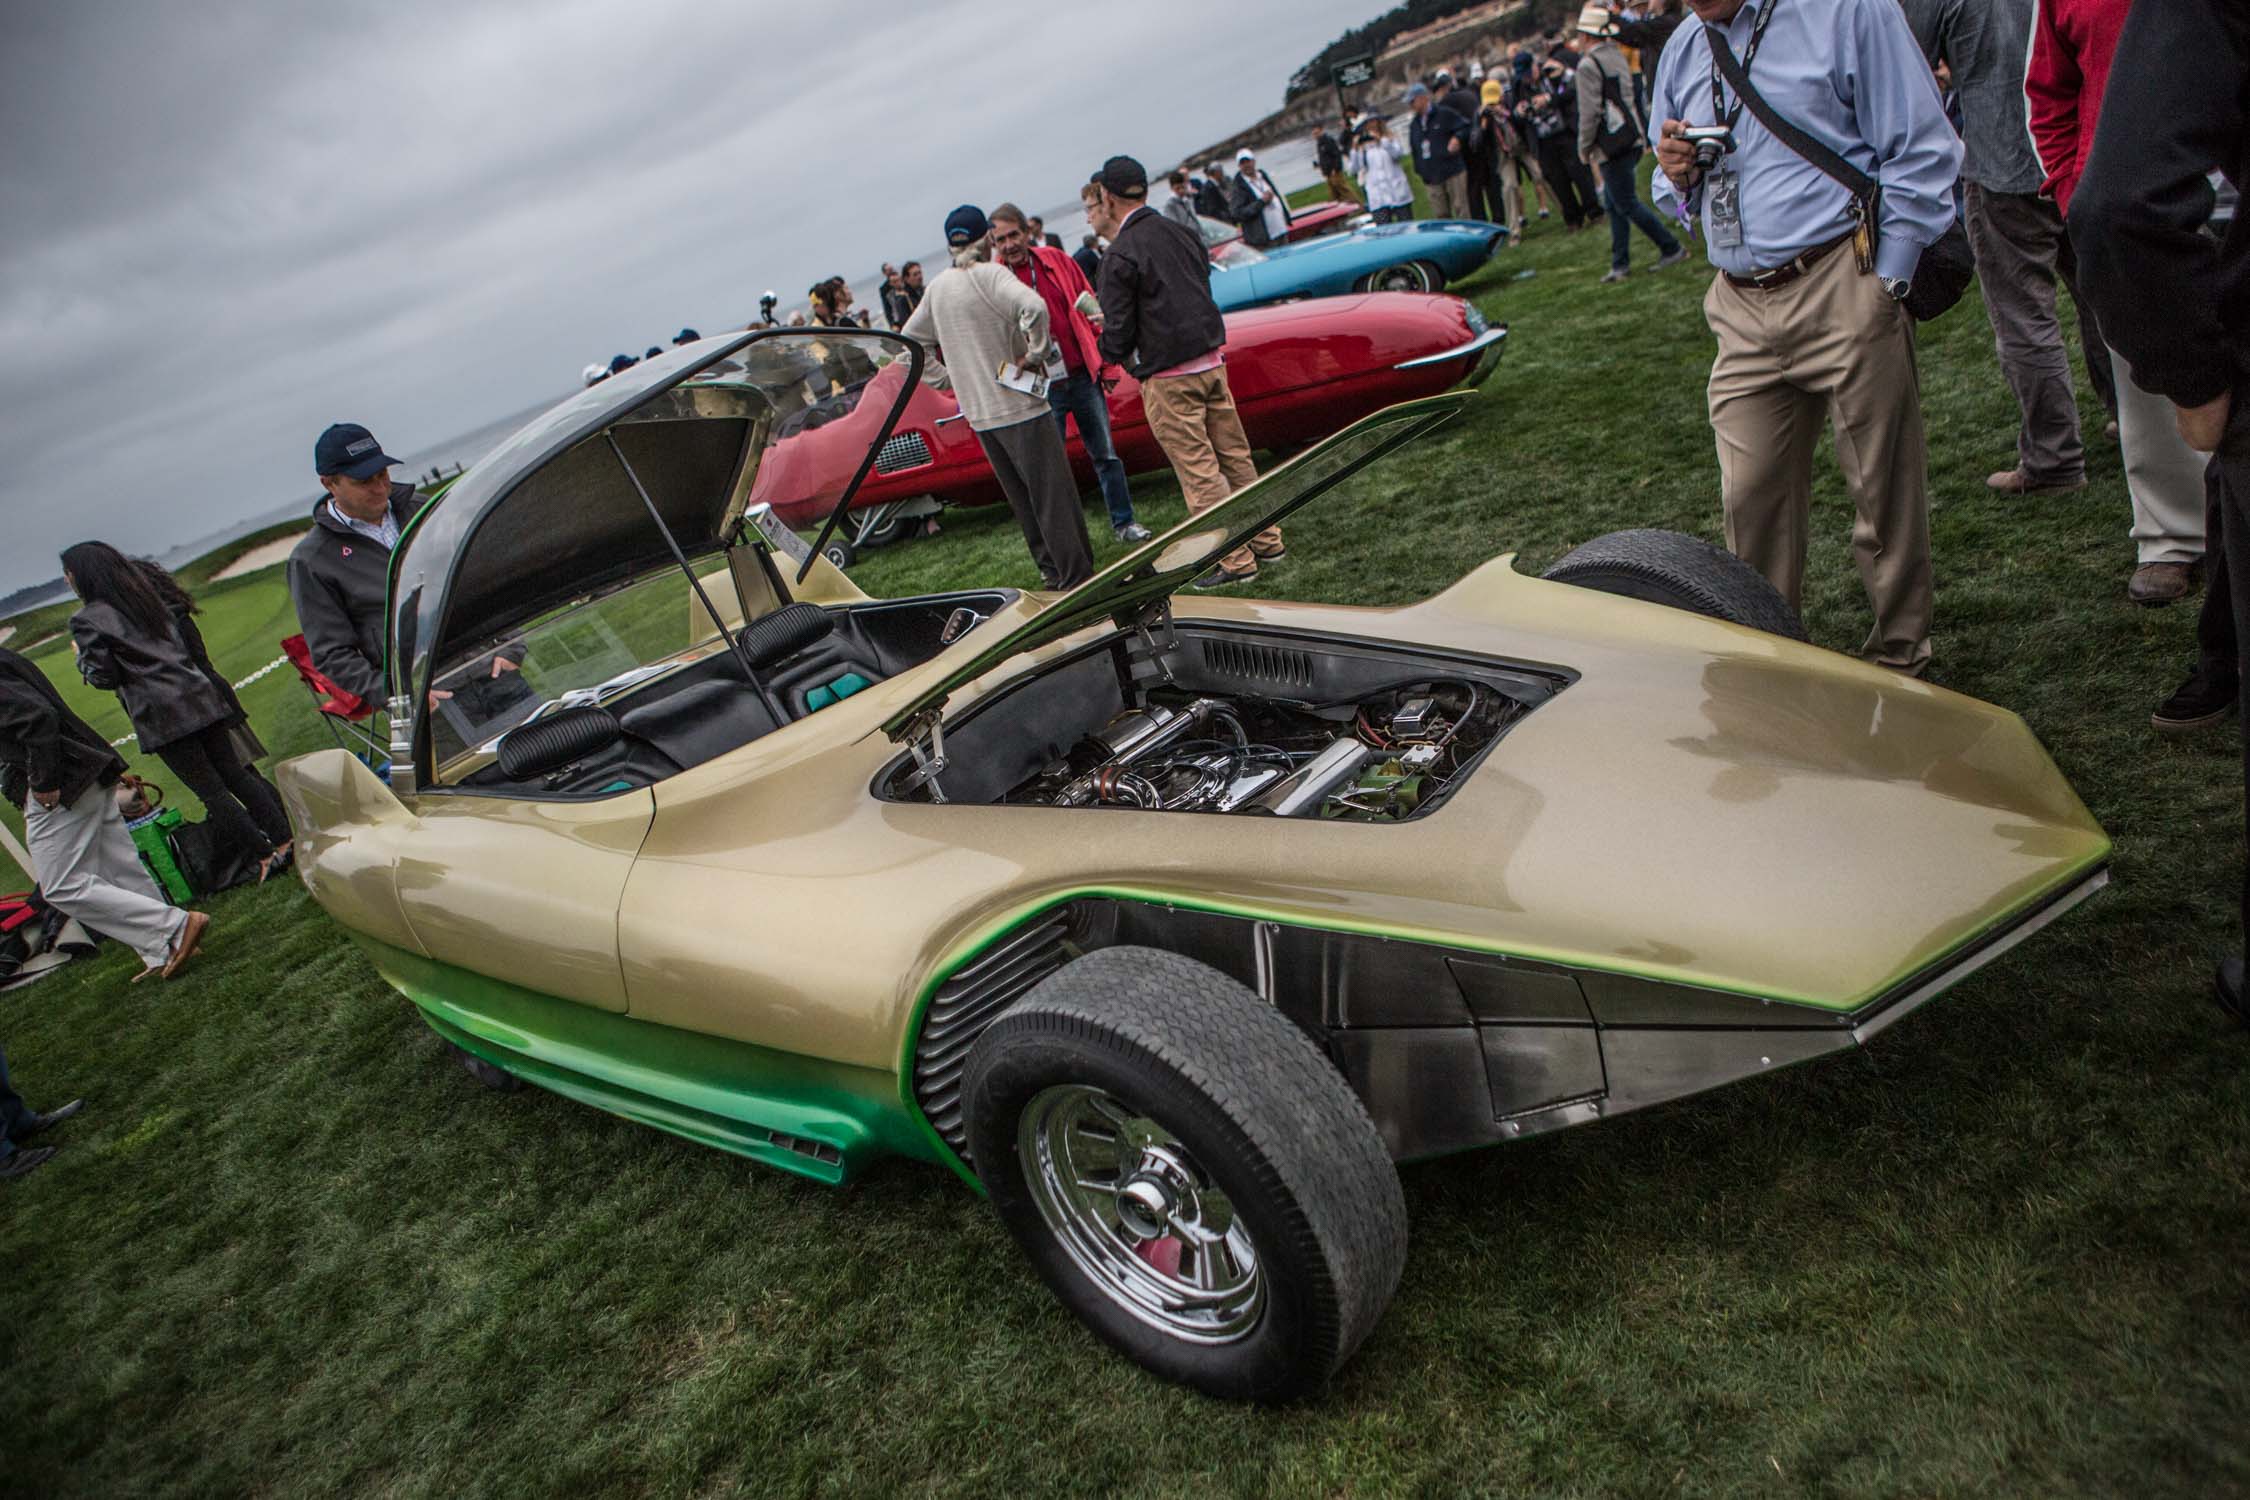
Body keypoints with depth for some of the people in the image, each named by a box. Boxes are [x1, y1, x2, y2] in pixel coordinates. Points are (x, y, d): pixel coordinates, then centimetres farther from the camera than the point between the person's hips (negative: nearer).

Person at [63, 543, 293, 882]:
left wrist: (82, 658, 13)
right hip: (200, 698, 6)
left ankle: (265, 855, -1)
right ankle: (285, 839, 5)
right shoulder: (152, 592, 13)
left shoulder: (88, 621, -6)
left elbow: (103, 677, -5)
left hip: (161, 717, -6)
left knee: (212, 791, -1)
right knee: (237, 774, 9)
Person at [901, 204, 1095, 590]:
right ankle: (1077, 576, -1)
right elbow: (1033, 306, -31)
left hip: (978, 413, 7)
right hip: (1018, 405, -7)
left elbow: (911, 337, 21)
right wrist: (1035, 354, -18)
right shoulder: (991, 275, -12)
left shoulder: (938, 287, 9)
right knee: (1055, 495, -3)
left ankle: (1050, 569, 24)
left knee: (1022, 498, 17)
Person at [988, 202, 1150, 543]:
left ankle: (1123, 522, 22)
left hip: (1084, 377, 3)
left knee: (1105, 454, 9)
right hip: (1041, 390, -2)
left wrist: (1107, 365, 6)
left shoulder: (1056, 260, 5)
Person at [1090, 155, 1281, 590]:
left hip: (1168, 378, -7)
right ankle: (1267, 541, 21)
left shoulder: (1120, 256, -13)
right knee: (1234, 456, 13)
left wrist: (1111, 351, 9)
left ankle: (1236, 562, 3)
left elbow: (1118, 333, -13)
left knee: (1198, 471, -1)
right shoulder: (1180, 233, 9)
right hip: (1212, 362, 8)